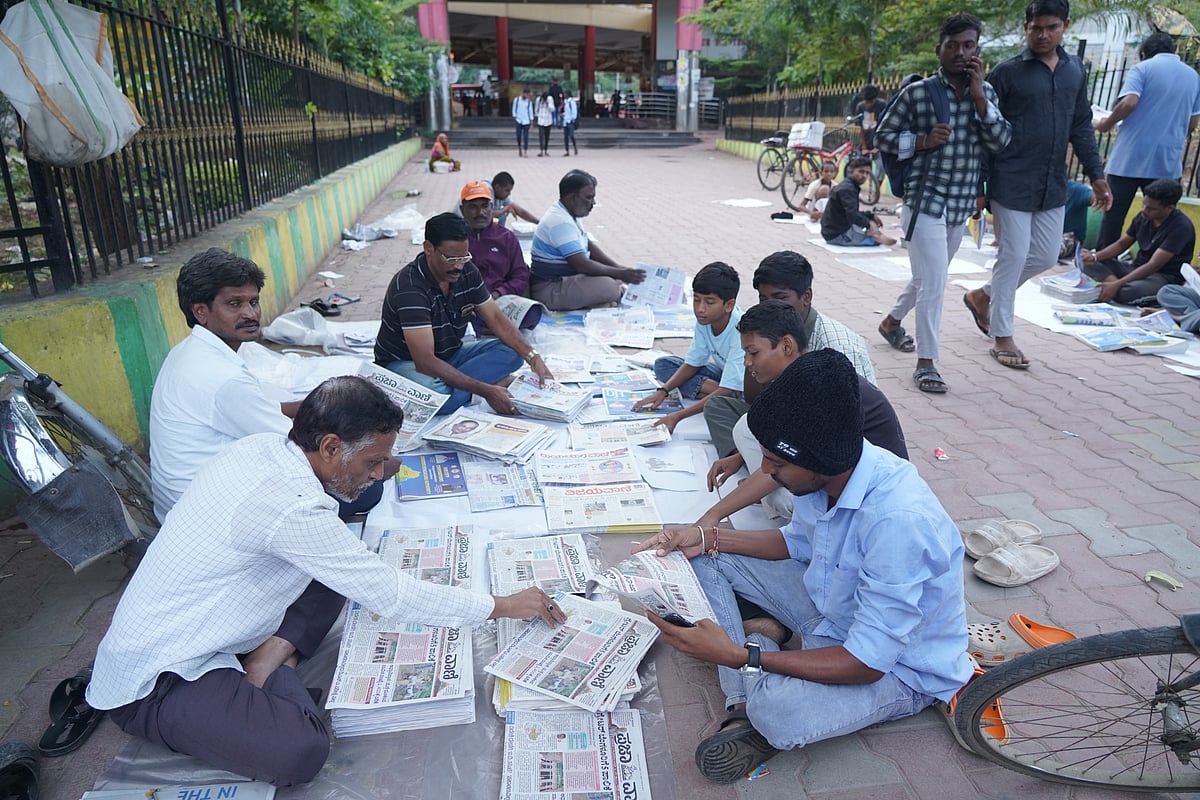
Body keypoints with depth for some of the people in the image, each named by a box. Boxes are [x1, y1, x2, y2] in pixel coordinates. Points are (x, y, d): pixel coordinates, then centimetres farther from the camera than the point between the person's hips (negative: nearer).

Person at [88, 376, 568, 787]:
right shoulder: (290, 508, -31)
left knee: (333, 573, 3)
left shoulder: (263, 447, -5)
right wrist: (505, 606, -16)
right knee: (301, 751, -31)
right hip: (153, 684, -9)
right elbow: (392, 598, -25)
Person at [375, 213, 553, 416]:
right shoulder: (410, 286, -29)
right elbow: (425, 361, -34)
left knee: (511, 351, -15)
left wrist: (533, 357, -17)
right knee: (434, 392, -41)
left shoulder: (467, 272, -7)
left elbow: (496, 318, 0)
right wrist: (486, 391, -38)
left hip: (449, 356, 7)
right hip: (404, 363, -7)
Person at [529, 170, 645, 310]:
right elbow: (583, 265, -26)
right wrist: (620, 274, -20)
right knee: (609, 286, -27)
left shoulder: (567, 215, 10)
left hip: (562, 279, 11)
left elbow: (589, 245, 16)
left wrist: (617, 267, 3)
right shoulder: (560, 222, -23)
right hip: (550, 290, -11)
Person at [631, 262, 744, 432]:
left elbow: (728, 390, -35)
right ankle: (712, 390, -16)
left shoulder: (740, 331, -33)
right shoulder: (705, 320, -12)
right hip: (722, 373, 8)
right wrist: (663, 391, -16)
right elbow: (692, 363, 1)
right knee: (662, 364, -3)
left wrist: (677, 416, -40)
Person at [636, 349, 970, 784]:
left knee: (778, 710, -38)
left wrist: (739, 656, -32)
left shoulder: (899, 520, -38)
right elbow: (797, 543, 8)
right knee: (705, 558, -1)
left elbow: (867, 664, -30)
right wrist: (706, 537, -6)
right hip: (832, 609, 8)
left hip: (897, 664, -8)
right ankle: (746, 707, -9)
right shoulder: (830, 470, -14)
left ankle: (758, 705, -2)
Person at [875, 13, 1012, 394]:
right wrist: (922, 140, -17)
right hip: (924, 201, -6)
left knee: (930, 278, 20)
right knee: (934, 282, -11)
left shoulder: (986, 93, 7)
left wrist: (979, 95, -11)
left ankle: (892, 320, 44)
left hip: (962, 204, 6)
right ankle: (926, 362, -1)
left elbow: (1001, 141, -3)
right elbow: (883, 136, -1)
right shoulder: (917, 93, -6)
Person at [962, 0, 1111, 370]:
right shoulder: (1007, 72, -5)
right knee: (1014, 256, -3)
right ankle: (1002, 337, 9)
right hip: (1011, 183, -6)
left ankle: (983, 296, 31)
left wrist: (1096, 175, 10)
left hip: (1053, 185, 6)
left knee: (1046, 255, 10)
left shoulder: (1076, 70, 11)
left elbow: (1081, 127, 15)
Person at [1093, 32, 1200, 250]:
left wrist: (1107, 124, -3)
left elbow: (1130, 102, -18)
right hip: (1168, 161, 4)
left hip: (1131, 156, -4)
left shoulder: (1142, 68, 0)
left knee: (1113, 214, 2)